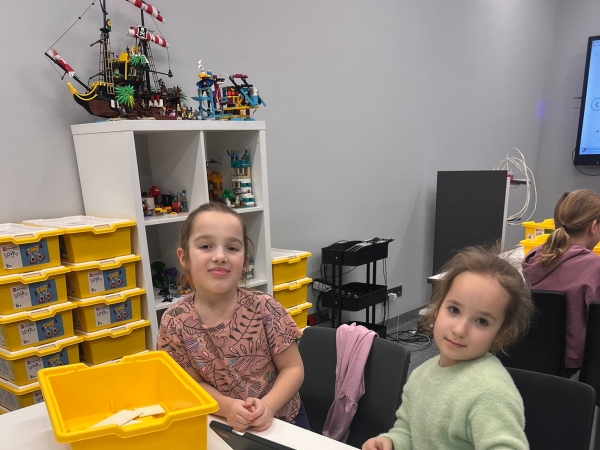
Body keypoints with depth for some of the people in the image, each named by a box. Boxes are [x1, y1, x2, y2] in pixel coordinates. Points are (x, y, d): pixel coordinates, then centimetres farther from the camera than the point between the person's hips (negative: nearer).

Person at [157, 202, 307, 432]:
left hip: (281, 419, -1)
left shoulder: (264, 307, -17)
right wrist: (228, 407, -21)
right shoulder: (174, 322, -14)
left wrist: (267, 406, -25)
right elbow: (192, 383, -6)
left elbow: (293, 368, -11)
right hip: (223, 424, 2)